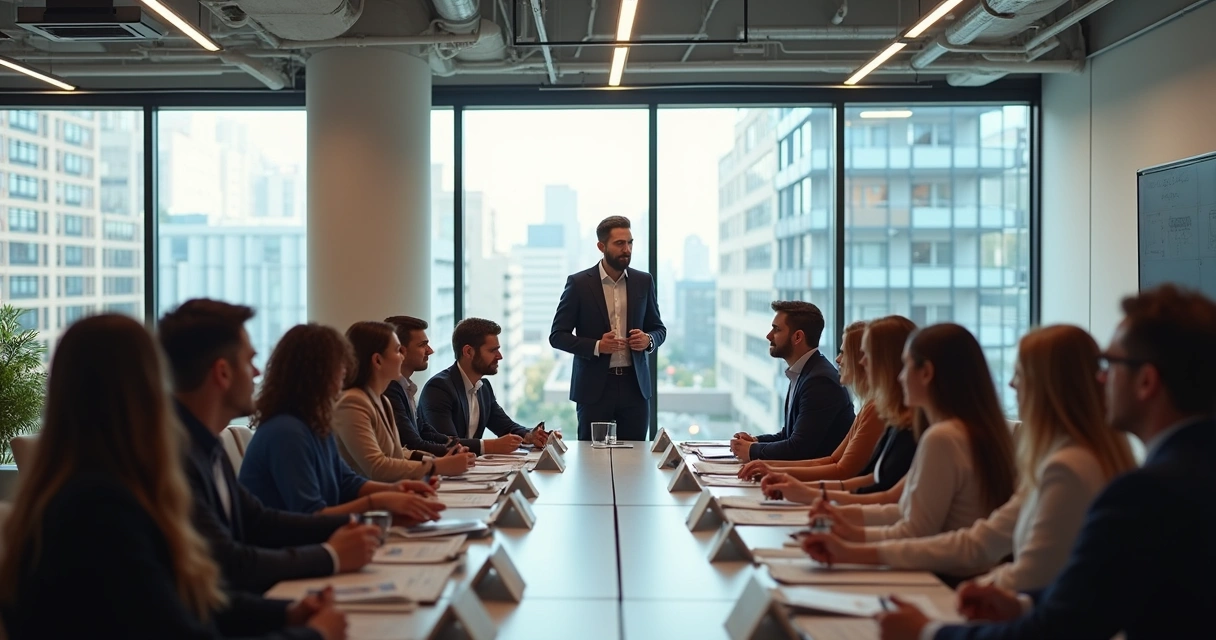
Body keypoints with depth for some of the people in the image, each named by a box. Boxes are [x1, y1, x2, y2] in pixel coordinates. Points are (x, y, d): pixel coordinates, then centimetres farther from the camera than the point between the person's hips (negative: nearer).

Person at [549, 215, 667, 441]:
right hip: (594, 388, -2)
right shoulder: (579, 283, -2)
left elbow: (659, 328, 16)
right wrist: (596, 346, -17)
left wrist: (648, 340, -8)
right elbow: (557, 335, -2)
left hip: (635, 386, 3)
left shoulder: (643, 281, 7)